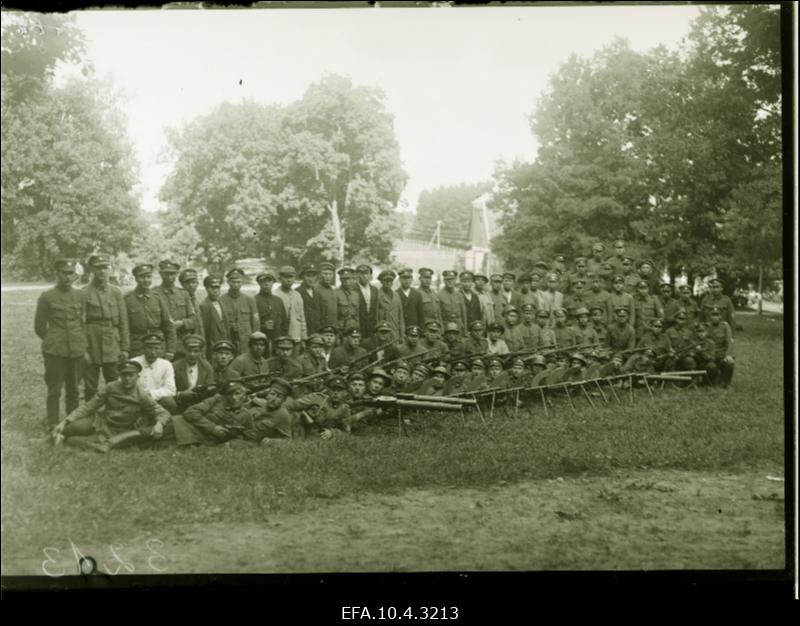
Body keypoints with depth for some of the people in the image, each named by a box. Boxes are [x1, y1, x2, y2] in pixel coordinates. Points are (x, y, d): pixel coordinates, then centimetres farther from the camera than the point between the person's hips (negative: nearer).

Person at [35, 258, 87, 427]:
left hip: (77, 350, 3)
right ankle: (53, 427, 6)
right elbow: (39, 327, 5)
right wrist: (53, 341, 10)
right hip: (54, 351, -3)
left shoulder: (80, 296, 7)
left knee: (73, 389, 9)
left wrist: (83, 345, 12)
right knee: (54, 390, -1)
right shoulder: (46, 297, -2)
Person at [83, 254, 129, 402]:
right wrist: (82, 349, -9)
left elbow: (123, 322, 8)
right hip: (91, 346, -2)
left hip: (112, 347, 2)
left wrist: (125, 348, 4)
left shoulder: (116, 292, 8)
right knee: (90, 389, 4)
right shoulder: (84, 293, -2)